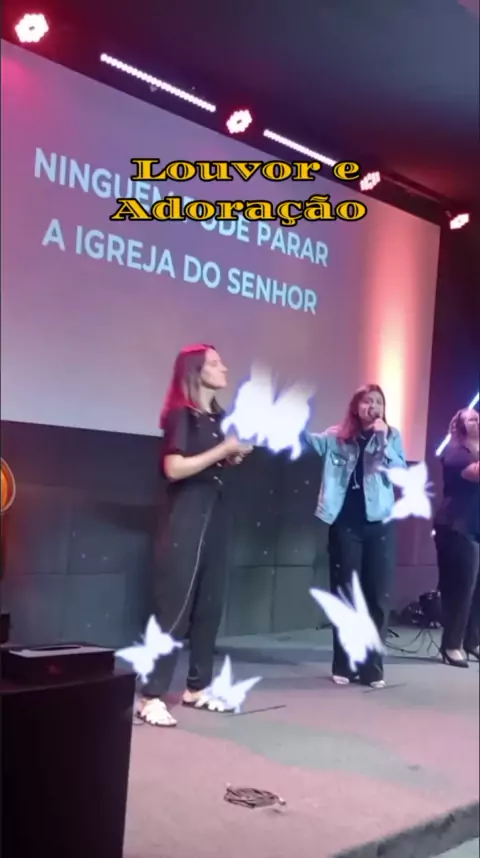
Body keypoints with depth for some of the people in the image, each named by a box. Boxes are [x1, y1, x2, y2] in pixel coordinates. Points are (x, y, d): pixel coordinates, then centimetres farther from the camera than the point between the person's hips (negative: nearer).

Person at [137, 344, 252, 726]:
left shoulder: (218, 416, 13)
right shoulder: (181, 414, -9)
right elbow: (174, 468, -20)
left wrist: (236, 455, 4)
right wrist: (223, 449, -16)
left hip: (214, 512, 8)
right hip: (185, 515, -8)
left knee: (210, 603, 9)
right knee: (175, 605, -9)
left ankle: (197, 687, 18)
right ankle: (152, 696, -5)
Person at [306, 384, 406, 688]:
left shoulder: (392, 436, 8)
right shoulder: (338, 437, 8)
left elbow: (401, 473, -5)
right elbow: (309, 440, -7)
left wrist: (383, 440, -13)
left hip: (379, 524, 0)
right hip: (345, 523, 0)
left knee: (378, 595, 2)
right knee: (345, 594, 6)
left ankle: (372, 666, 12)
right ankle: (344, 665, 16)